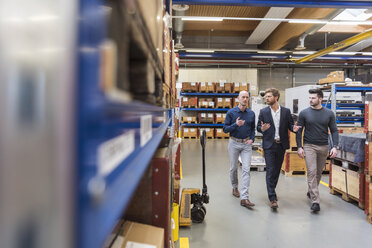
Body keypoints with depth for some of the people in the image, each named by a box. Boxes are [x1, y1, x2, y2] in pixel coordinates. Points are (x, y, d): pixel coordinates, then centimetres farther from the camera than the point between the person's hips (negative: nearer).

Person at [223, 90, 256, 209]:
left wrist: (252, 139, -3)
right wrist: (236, 125, -22)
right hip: (234, 143, -1)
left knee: (246, 169, -8)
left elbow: (253, 128, 14)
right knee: (233, 168, 12)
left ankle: (244, 198, -8)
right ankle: (235, 187, 38)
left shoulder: (251, 113, 3)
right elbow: (225, 129, -6)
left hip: (246, 144, 1)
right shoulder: (231, 112, -5)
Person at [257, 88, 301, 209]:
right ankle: (272, 198, -6)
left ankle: (271, 190, 34)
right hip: (269, 145, -2)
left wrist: (294, 128, -15)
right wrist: (262, 129, -19)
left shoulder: (286, 111, 3)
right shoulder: (263, 112, 1)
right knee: (270, 171, -8)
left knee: (277, 170, 14)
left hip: (281, 145, 3)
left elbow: (290, 125, 7)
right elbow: (258, 127, 3)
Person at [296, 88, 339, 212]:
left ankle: (311, 192, 36)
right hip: (309, 146, -2)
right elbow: (299, 131, 0)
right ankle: (315, 201, -11)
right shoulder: (304, 113, -2)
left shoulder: (329, 114, 2)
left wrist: (335, 146, -8)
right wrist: (299, 147, -7)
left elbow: (334, 131, 3)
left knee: (319, 172, 13)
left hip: (324, 147, 3)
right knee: (312, 171, -11)